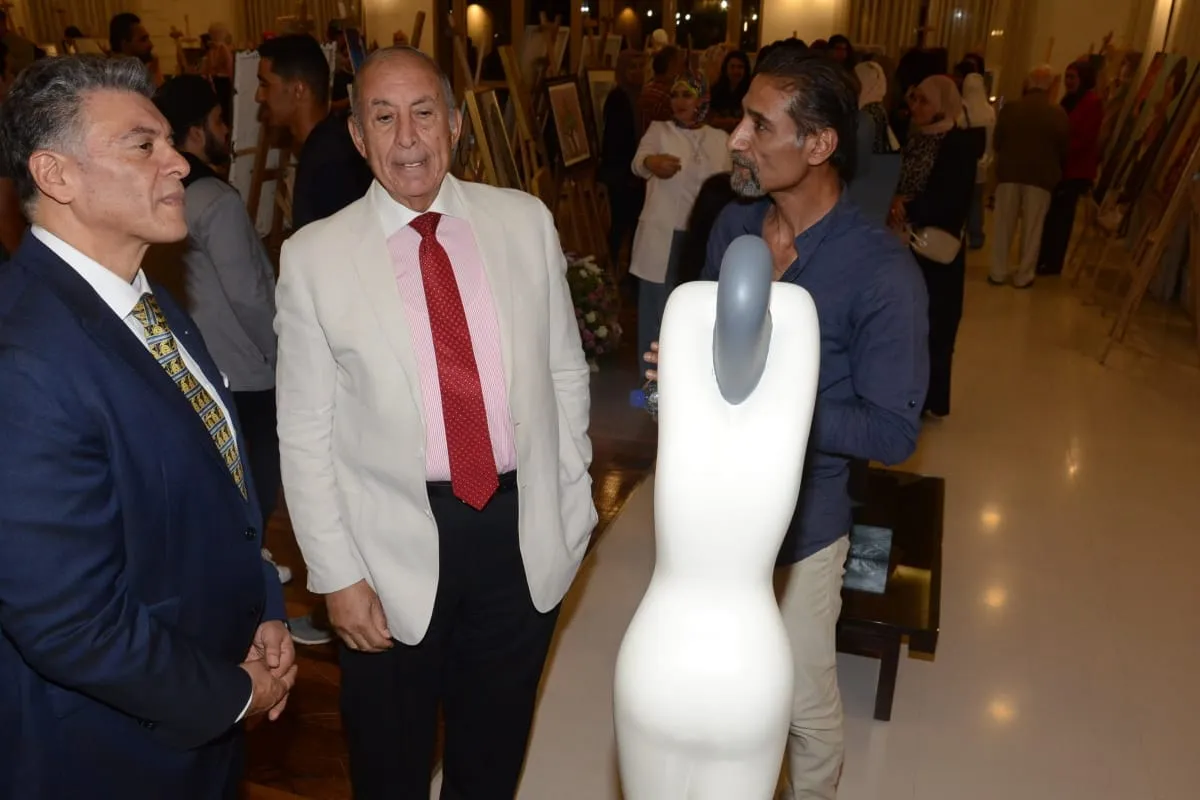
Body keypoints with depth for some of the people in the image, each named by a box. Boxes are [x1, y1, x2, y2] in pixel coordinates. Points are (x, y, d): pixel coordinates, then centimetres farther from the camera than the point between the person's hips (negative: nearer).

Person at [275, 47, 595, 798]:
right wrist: (337, 573, -6)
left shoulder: (527, 221, -2)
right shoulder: (314, 255, -8)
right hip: (394, 543, -1)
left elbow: (566, 371, 3)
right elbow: (305, 432, -5)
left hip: (524, 532, 2)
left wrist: (573, 506, 2)